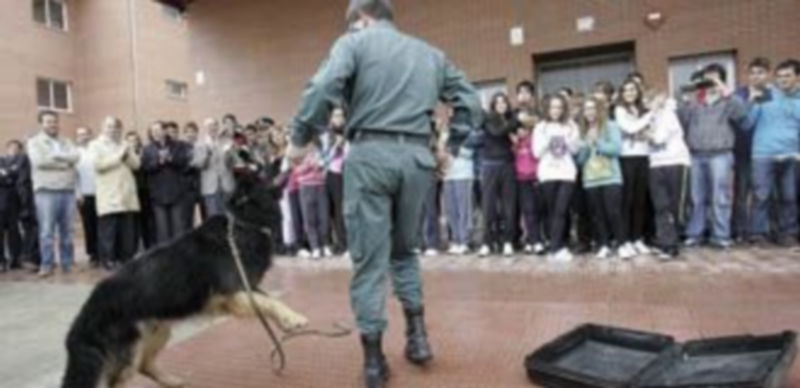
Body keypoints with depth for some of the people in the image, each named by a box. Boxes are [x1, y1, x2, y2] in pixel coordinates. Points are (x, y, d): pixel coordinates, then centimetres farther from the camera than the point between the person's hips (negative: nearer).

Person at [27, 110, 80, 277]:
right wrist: (64, 162, -6)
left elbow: (76, 157, 0)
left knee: (67, 230, 5)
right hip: (46, 191, -3)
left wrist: (56, 155, -10)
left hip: (68, 190, 3)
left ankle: (67, 263, 12)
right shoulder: (34, 142, 7)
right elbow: (39, 161, -10)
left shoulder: (66, 142, 18)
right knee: (47, 230, -5)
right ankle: (47, 265, 1)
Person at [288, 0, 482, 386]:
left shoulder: (355, 42, 8)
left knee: (369, 257, 3)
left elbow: (323, 88, -10)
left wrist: (300, 139, -1)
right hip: (417, 157, 4)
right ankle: (417, 335, 19)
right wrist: (452, 147, 20)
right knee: (405, 249, 21)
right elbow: (470, 101, 18)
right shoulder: (430, 53, 22)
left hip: (371, 155, -4)